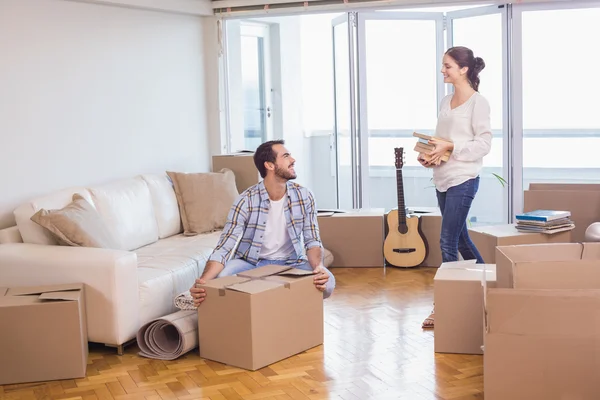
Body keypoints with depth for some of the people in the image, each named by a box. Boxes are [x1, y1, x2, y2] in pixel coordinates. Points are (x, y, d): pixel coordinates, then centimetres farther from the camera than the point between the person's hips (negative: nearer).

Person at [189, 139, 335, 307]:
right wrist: (203, 281, -42)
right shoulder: (246, 200, -18)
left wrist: (318, 267, -31)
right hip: (251, 262, -2)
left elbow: (312, 241, -6)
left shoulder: (304, 196, -9)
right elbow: (224, 248, -22)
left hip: (291, 262, 2)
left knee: (326, 282, -28)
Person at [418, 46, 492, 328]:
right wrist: (429, 154, -2)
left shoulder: (478, 102, -8)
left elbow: (484, 144, -12)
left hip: (463, 180, -8)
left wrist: (450, 146, -19)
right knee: (460, 239, 16)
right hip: (442, 179, 8)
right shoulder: (445, 102, 13)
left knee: (447, 242, -8)